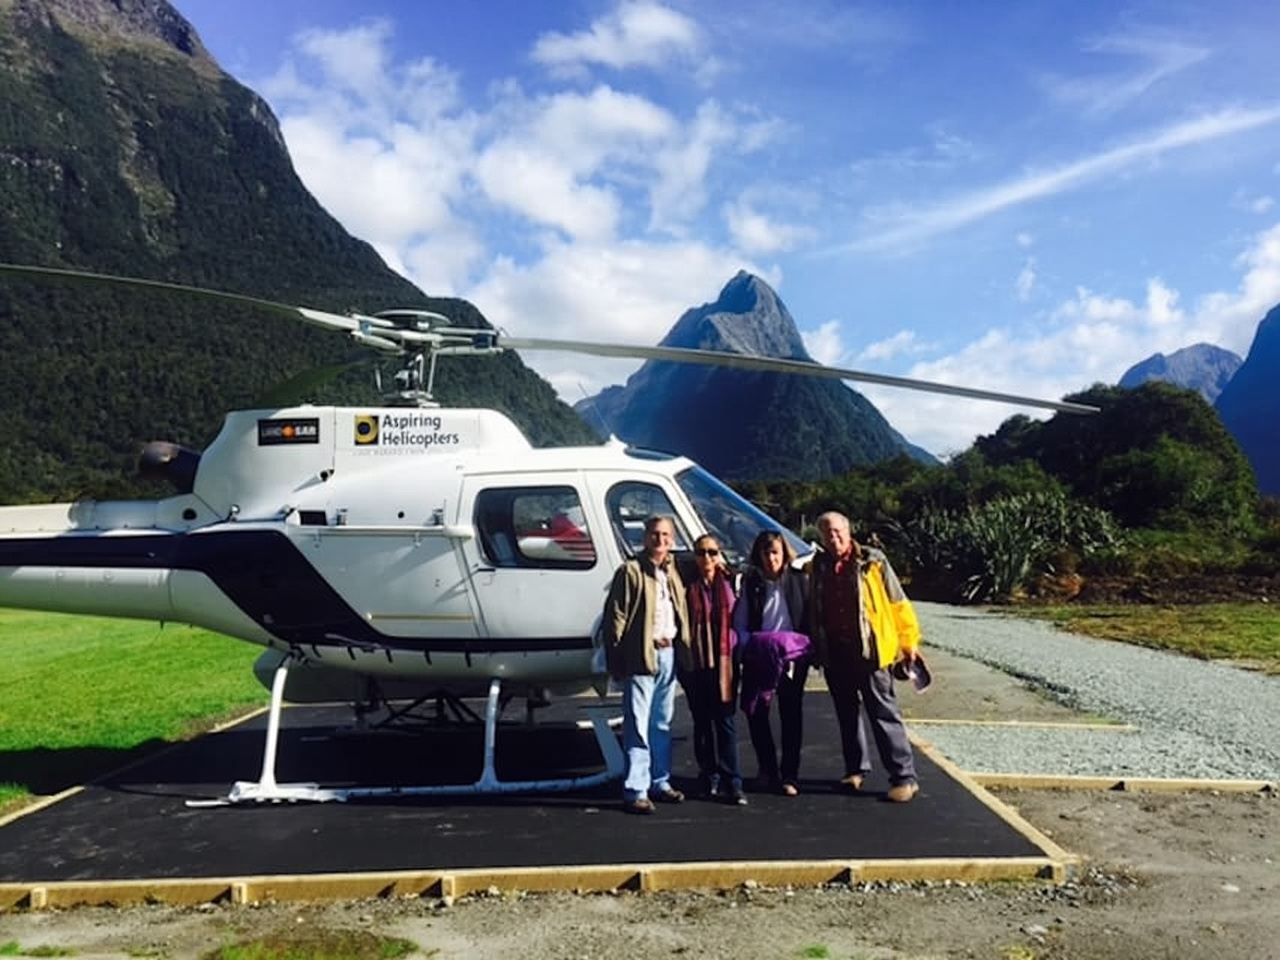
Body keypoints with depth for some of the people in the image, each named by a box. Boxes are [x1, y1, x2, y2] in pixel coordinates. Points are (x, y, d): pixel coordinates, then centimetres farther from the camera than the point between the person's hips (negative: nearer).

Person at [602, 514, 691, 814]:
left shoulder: (673, 573, 15)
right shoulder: (630, 571, -5)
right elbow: (615, 616, -9)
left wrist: (683, 652, 9)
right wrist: (616, 660, -14)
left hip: (669, 653, 7)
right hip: (642, 655, -7)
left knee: (662, 724, 15)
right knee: (638, 726, -5)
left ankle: (659, 782, 25)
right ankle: (635, 790, 0)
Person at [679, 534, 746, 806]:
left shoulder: (728, 583, 6)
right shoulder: (688, 586, 1)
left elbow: (737, 619, 10)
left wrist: (735, 654, 2)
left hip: (723, 661, 0)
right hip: (696, 662, 0)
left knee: (726, 721, -2)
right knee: (702, 722, 8)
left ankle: (732, 782, 1)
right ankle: (710, 778, 18)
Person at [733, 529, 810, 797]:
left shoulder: (797, 579, 2)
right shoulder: (751, 583, 4)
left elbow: (809, 617, 7)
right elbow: (739, 623, 5)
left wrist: (805, 645, -6)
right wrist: (752, 644, -10)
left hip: (793, 657, -1)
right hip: (758, 659, 1)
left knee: (791, 715, 1)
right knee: (756, 714, 3)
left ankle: (790, 775, 9)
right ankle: (768, 770, 19)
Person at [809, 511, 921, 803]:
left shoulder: (872, 562, -6)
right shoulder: (818, 567, 8)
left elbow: (897, 602, -2)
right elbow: (813, 611, 17)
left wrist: (908, 640, -1)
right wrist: (815, 648, 16)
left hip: (869, 650, -4)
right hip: (834, 653, 5)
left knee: (884, 714, -2)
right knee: (847, 713, 14)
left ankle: (904, 777, 4)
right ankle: (856, 769, 28)